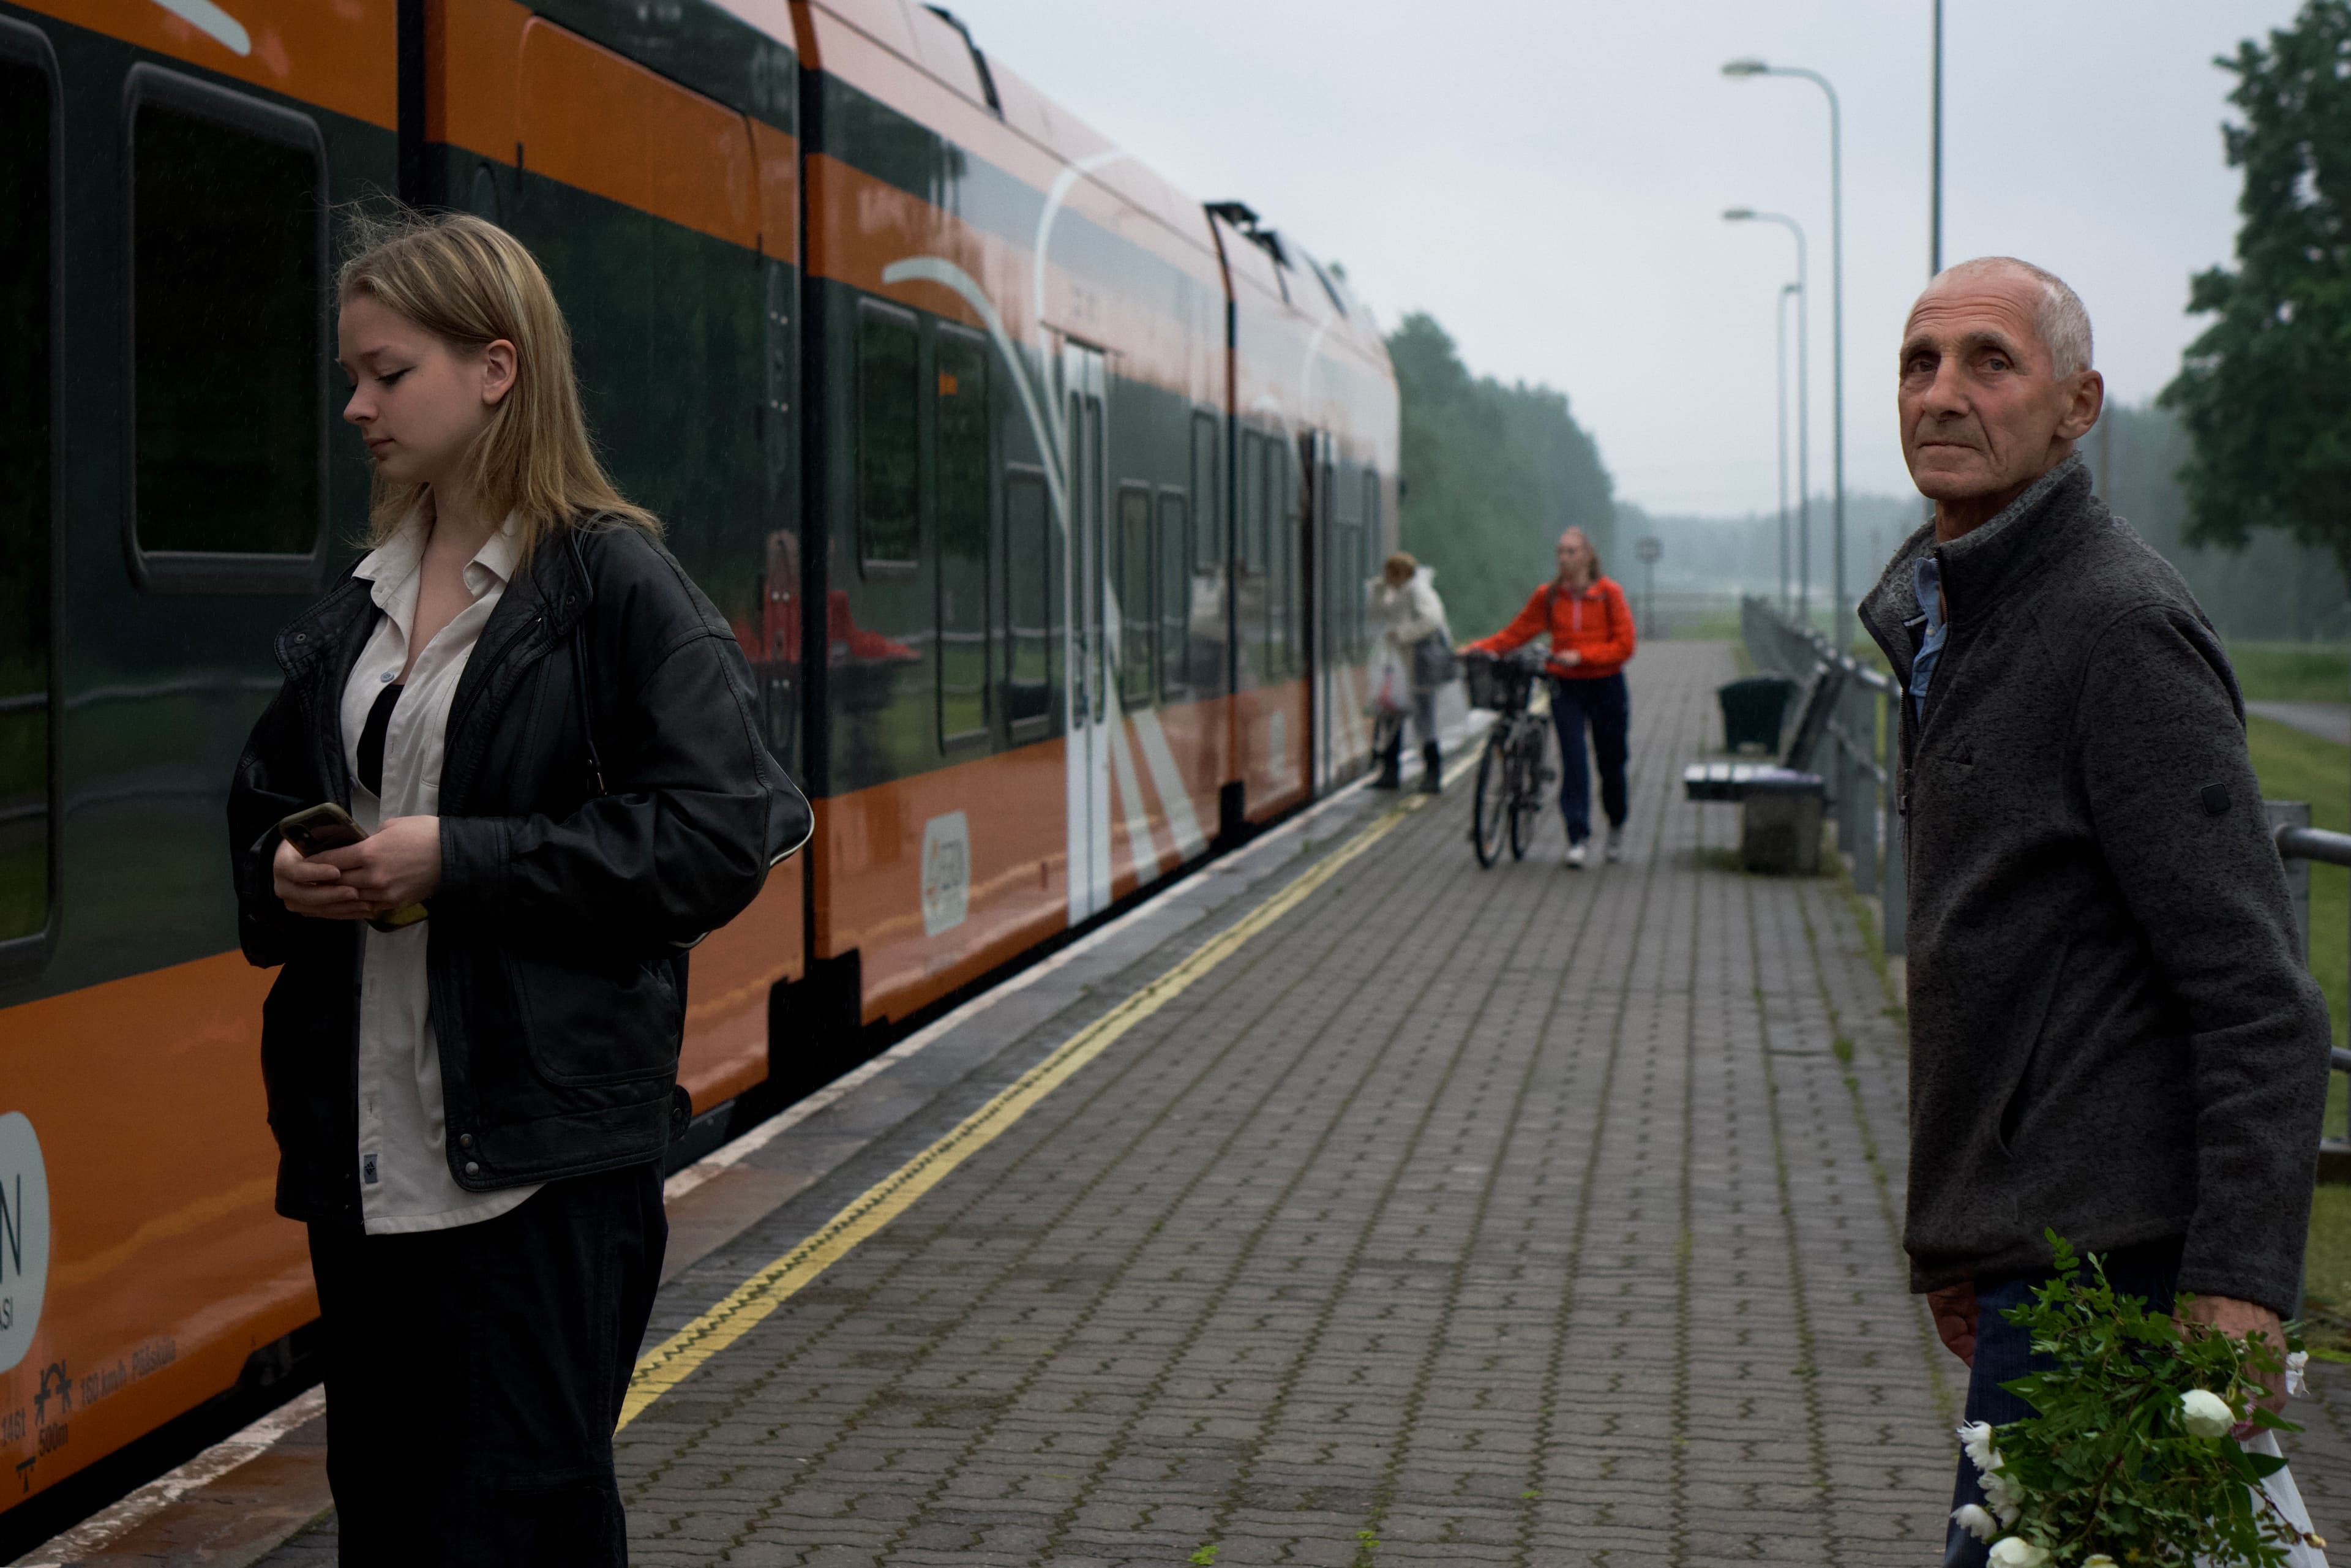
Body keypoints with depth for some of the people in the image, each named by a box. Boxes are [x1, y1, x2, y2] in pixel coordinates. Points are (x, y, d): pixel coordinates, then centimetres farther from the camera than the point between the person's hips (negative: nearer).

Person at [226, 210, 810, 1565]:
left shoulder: (614, 583, -9)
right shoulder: (357, 605, 12)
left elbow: (719, 839, -14)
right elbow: (267, 805, 23)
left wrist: (460, 858, -18)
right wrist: (285, 876, -2)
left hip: (545, 1158, -7)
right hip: (367, 1147, 7)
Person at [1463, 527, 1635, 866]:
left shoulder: (1609, 593, -6)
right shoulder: (1548, 596, 1)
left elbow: (1624, 645, -9)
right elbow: (1517, 632, 4)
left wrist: (1581, 655, -20)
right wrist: (1482, 647, -11)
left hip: (1606, 685, -1)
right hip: (1566, 686, 1)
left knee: (1611, 763, 8)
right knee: (1572, 762, -11)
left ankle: (1617, 826, 32)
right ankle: (1577, 839, -11)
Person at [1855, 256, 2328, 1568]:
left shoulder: (2123, 630, -14)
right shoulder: (1949, 621, 17)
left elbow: (2261, 997, -19)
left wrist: (2242, 1283, -24)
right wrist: (1957, 1233, 24)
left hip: (2106, 1255, -10)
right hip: (2032, 1238, 10)